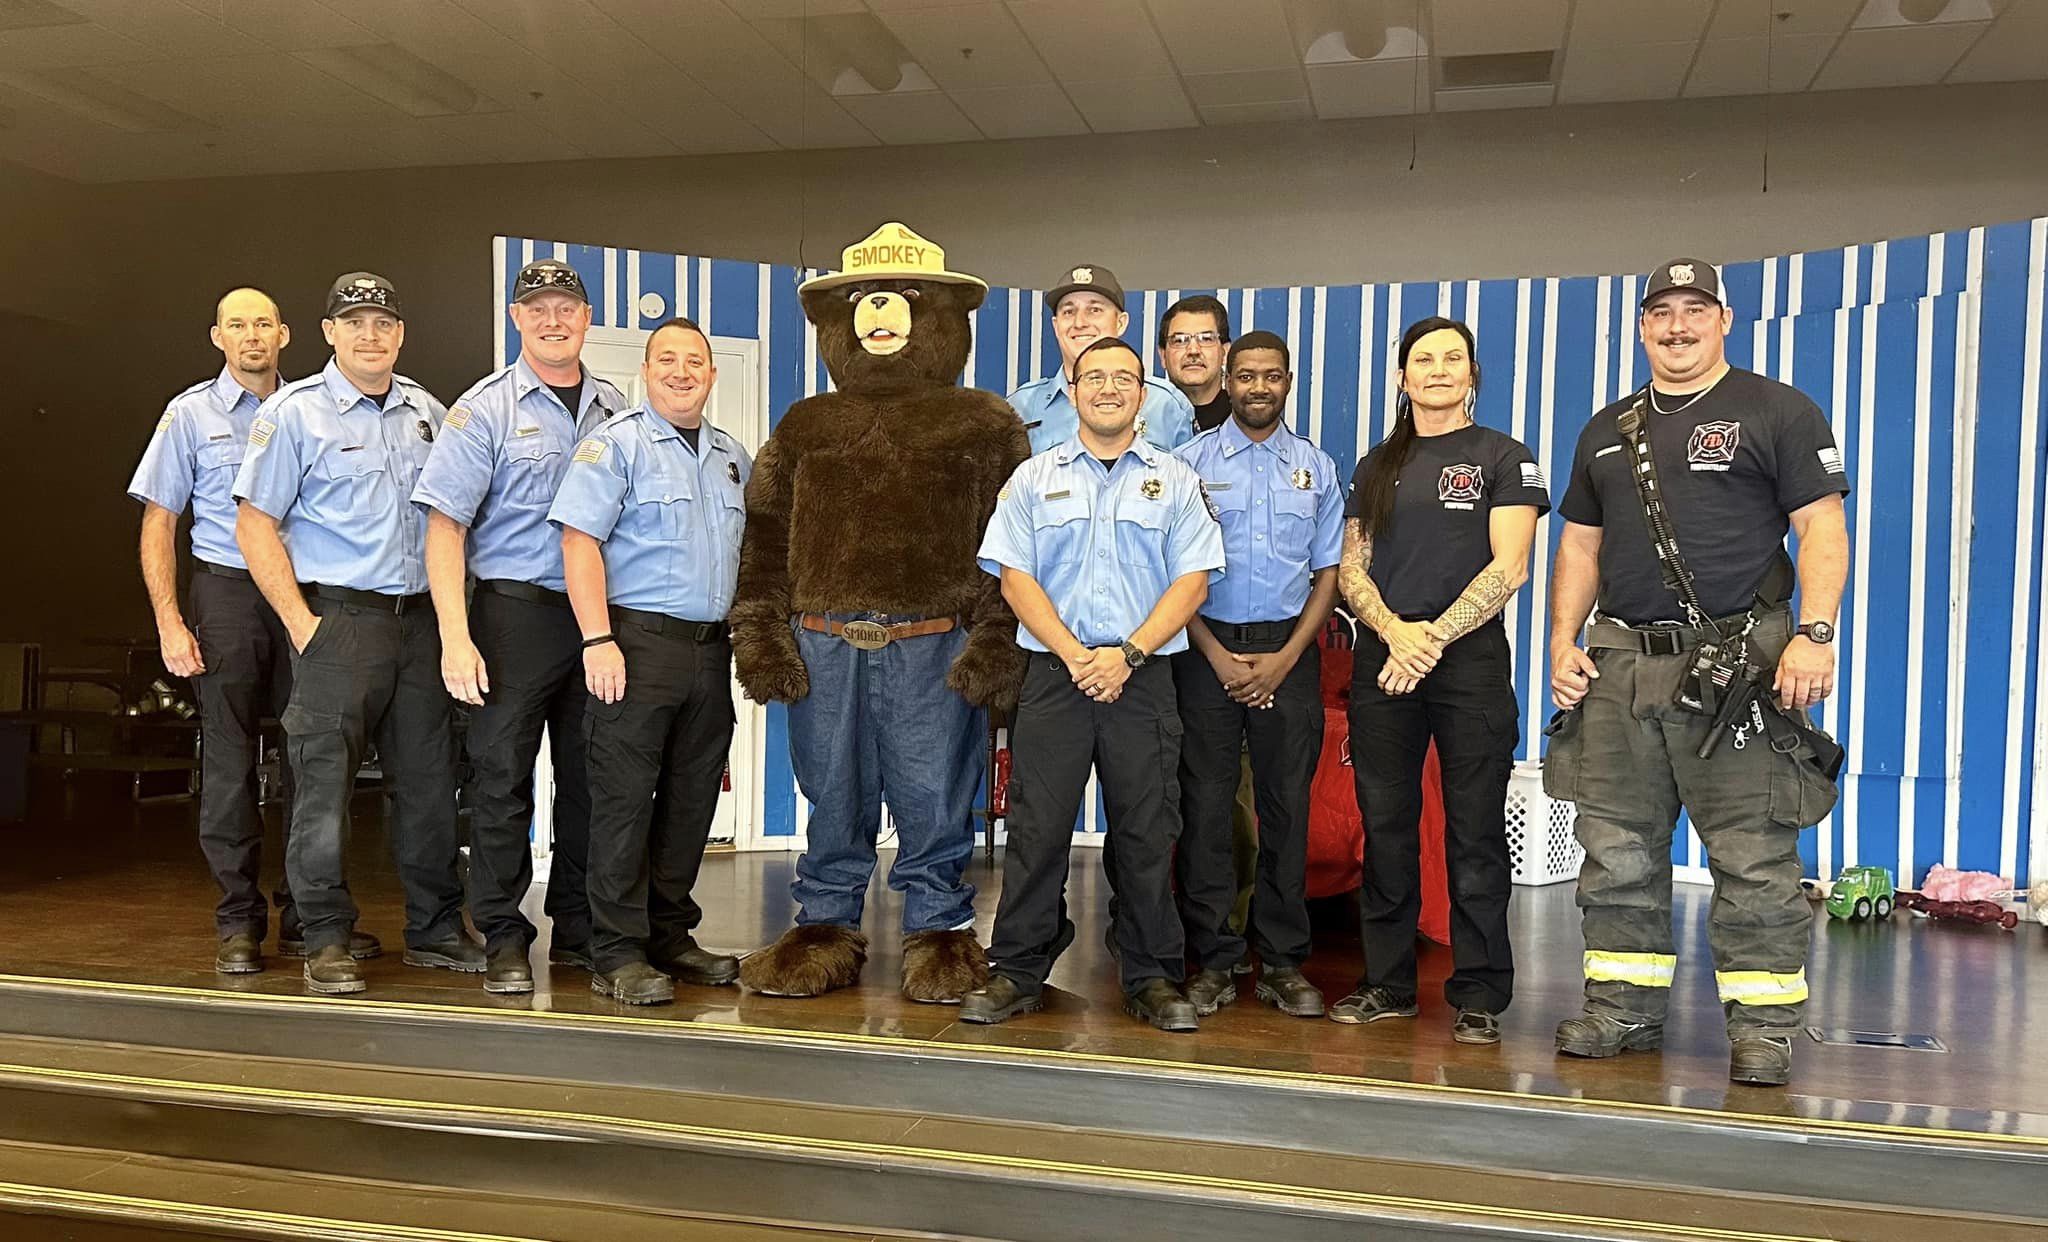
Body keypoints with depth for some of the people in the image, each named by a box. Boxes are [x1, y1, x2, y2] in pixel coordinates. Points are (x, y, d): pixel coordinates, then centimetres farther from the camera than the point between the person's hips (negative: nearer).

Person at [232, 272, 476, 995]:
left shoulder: (428, 414, 14)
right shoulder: (295, 413, 0)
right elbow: (255, 526, -3)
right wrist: (301, 622, -11)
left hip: (420, 619, 5)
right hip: (337, 618, -4)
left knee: (428, 779, 8)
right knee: (325, 781, -3)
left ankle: (435, 932, 20)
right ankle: (326, 942, 10)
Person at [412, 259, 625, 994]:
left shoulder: (615, 410, 11)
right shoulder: (486, 409, -1)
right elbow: (445, 523, -6)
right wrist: (456, 635, -16)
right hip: (516, 609, -4)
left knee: (590, 775, 9)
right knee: (502, 775, 0)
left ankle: (578, 930, 22)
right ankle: (503, 939, 10)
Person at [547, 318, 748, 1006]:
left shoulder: (733, 457, 17)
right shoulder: (616, 444, -3)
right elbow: (579, 540, -11)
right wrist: (598, 640, -19)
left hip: (711, 648, 7)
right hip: (639, 640, -6)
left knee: (691, 799, 10)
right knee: (625, 799, -4)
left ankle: (670, 936, 22)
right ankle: (618, 955, 2)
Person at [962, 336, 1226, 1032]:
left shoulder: (1175, 482, 9)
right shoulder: (1034, 479, 10)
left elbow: (1192, 581, 2)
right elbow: (1015, 578, 3)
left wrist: (1127, 654, -11)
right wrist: (1074, 655, -9)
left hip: (1143, 680, 0)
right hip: (1053, 676, 0)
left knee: (1147, 835, 3)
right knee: (1037, 829, 0)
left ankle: (1153, 980, 14)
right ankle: (1017, 974, 12)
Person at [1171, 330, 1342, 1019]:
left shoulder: (1317, 468, 11)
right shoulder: (1190, 460, 5)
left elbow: (1328, 572, 9)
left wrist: (1286, 657, -4)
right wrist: (1216, 654, -7)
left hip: (1289, 652, 2)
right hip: (1207, 648, -1)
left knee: (1287, 805, 3)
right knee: (1206, 805, -2)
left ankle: (1283, 961, 12)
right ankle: (1212, 959, 8)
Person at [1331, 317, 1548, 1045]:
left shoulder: (1504, 459, 4)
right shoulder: (1377, 467, 15)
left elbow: (1508, 567, -6)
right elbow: (1351, 570, 10)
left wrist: (1435, 637, -14)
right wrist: (1396, 632, -9)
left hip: (1470, 657, -3)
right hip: (1383, 658, 4)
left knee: (1475, 833, -1)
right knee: (1385, 827, 6)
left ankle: (1478, 997, 6)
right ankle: (1388, 984, 15)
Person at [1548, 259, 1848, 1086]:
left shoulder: (1777, 412, 4)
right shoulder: (1608, 430, 19)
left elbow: (1822, 529, -3)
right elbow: (1579, 545, 20)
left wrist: (1814, 633, -16)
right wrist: (1563, 642, 8)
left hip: (1738, 666, -5)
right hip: (1620, 665, 5)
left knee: (1754, 860, -3)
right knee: (1618, 853, 7)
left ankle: (1762, 1026, 6)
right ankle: (1626, 1009, 18)